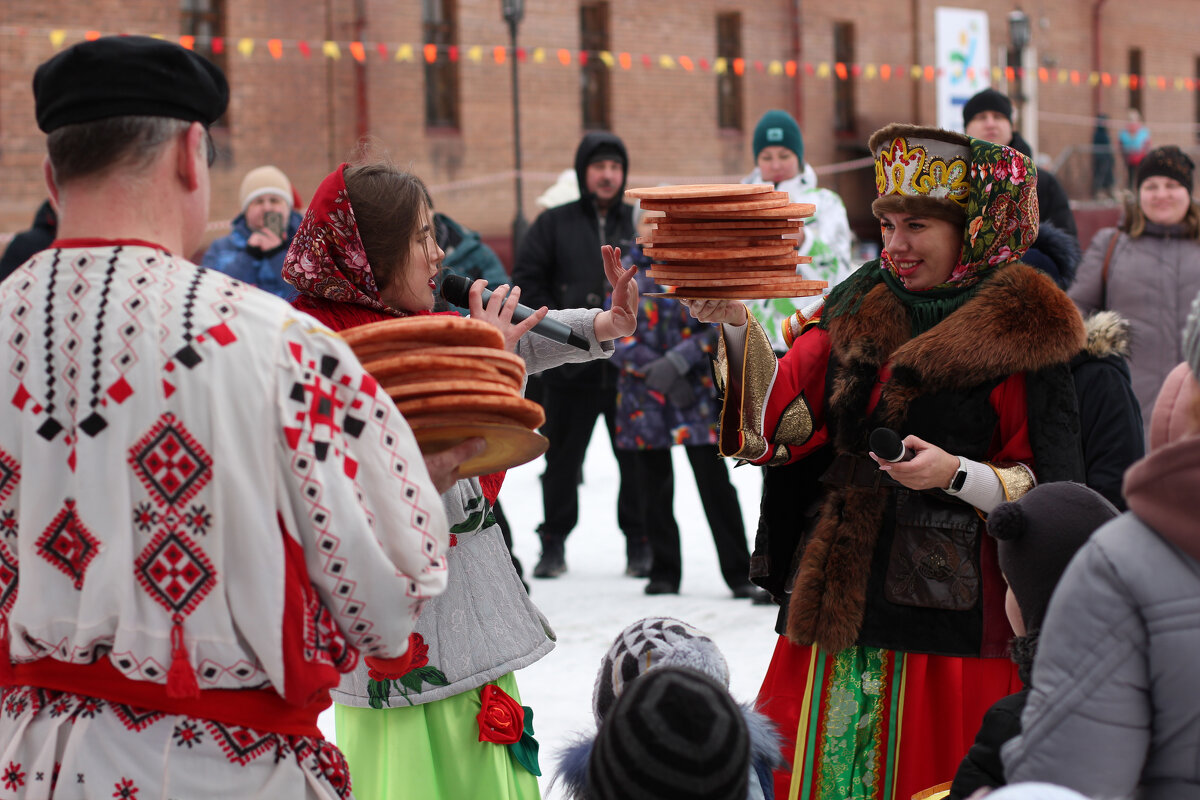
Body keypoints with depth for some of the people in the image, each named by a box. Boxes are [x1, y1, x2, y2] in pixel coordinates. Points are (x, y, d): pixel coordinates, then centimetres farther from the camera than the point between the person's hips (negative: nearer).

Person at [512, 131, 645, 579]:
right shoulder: (554, 224, 6)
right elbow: (526, 281, 3)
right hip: (570, 368, 0)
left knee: (636, 459, 4)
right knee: (562, 460, 6)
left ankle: (639, 542, 15)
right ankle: (554, 544, 16)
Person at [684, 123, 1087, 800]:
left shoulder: (1017, 333, -3)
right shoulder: (860, 311, 11)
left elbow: (1046, 491, -4)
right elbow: (781, 411, -3)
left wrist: (956, 474, -18)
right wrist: (736, 325, -16)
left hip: (952, 613, -4)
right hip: (838, 598, 4)